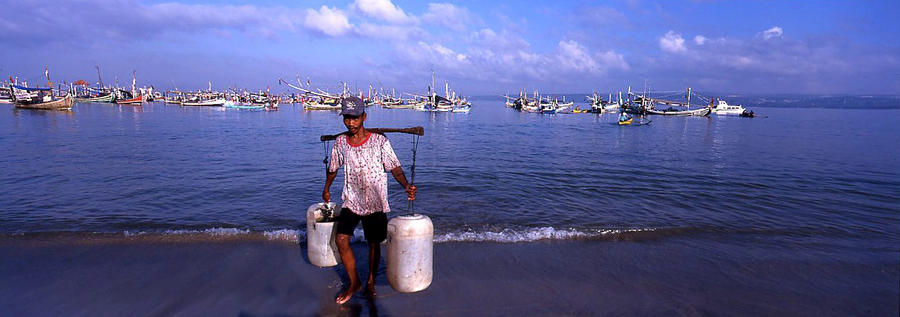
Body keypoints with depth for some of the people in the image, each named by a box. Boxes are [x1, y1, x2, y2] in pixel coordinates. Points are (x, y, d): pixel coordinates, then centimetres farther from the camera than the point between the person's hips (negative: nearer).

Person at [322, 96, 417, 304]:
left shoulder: (379, 141, -12)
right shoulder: (340, 142, -2)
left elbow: (394, 168, -10)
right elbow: (333, 168, 15)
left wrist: (406, 186, -28)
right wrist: (326, 189, 27)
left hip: (375, 202, -2)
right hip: (350, 200, 2)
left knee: (374, 244, 8)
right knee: (341, 240, -10)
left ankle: (371, 283, 32)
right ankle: (354, 283, 12)